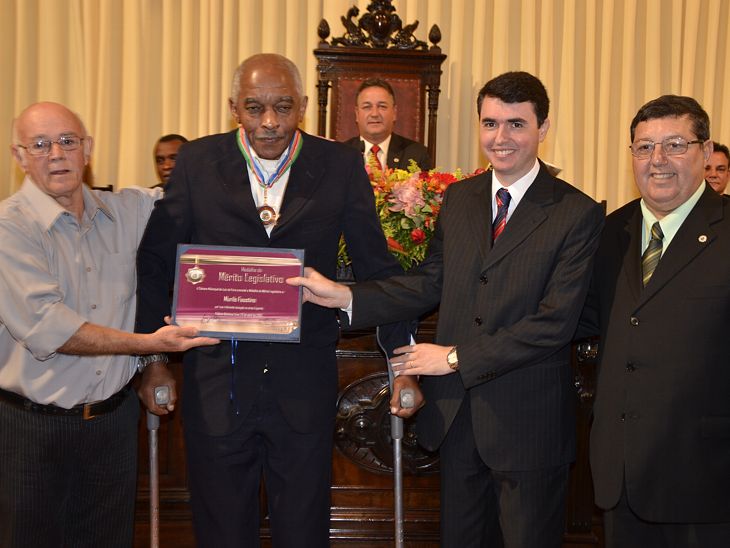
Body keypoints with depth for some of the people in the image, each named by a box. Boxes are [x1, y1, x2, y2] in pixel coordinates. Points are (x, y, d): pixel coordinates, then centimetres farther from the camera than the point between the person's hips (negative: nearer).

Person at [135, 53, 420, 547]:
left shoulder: (340, 166, -2)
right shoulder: (198, 162, -1)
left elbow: (377, 268, 2)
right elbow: (156, 263, 4)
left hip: (305, 381, 0)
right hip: (216, 379, 1)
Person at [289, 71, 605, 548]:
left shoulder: (578, 213, -11)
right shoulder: (459, 197, 7)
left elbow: (556, 322, -17)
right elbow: (430, 283, 3)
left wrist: (457, 357, -16)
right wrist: (345, 296, -11)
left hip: (528, 420, -5)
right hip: (456, 412, 5)